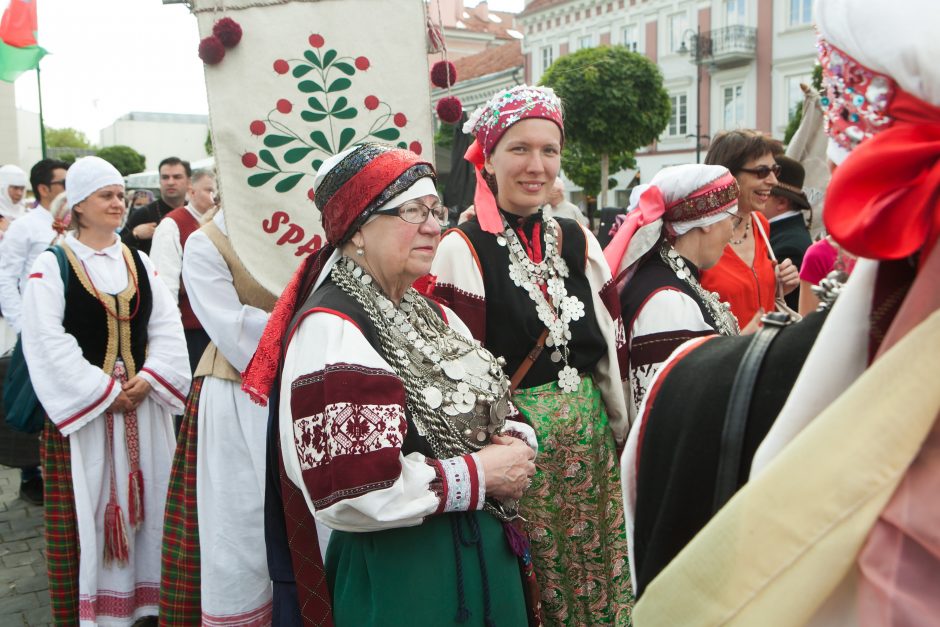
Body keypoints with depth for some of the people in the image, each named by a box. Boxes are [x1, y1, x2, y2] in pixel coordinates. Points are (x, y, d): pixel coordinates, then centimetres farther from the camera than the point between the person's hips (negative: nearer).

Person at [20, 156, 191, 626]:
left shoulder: (139, 262, 11)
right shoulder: (51, 266, -3)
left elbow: (168, 326, 5)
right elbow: (48, 344, -12)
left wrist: (149, 378, -10)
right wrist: (103, 391, -15)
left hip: (142, 403, 4)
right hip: (82, 409, -4)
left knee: (145, 499, 10)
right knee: (88, 506, 2)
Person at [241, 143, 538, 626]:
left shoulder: (436, 317, 8)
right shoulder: (330, 328, -19)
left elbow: (495, 413, 13)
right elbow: (351, 491, -27)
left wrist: (514, 444, -10)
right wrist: (480, 474, -19)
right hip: (396, 573, -8)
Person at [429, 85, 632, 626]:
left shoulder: (577, 240, 6)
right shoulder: (464, 249, -10)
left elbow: (610, 348, 10)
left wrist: (626, 434, 11)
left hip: (592, 441, 5)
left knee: (599, 577, 14)